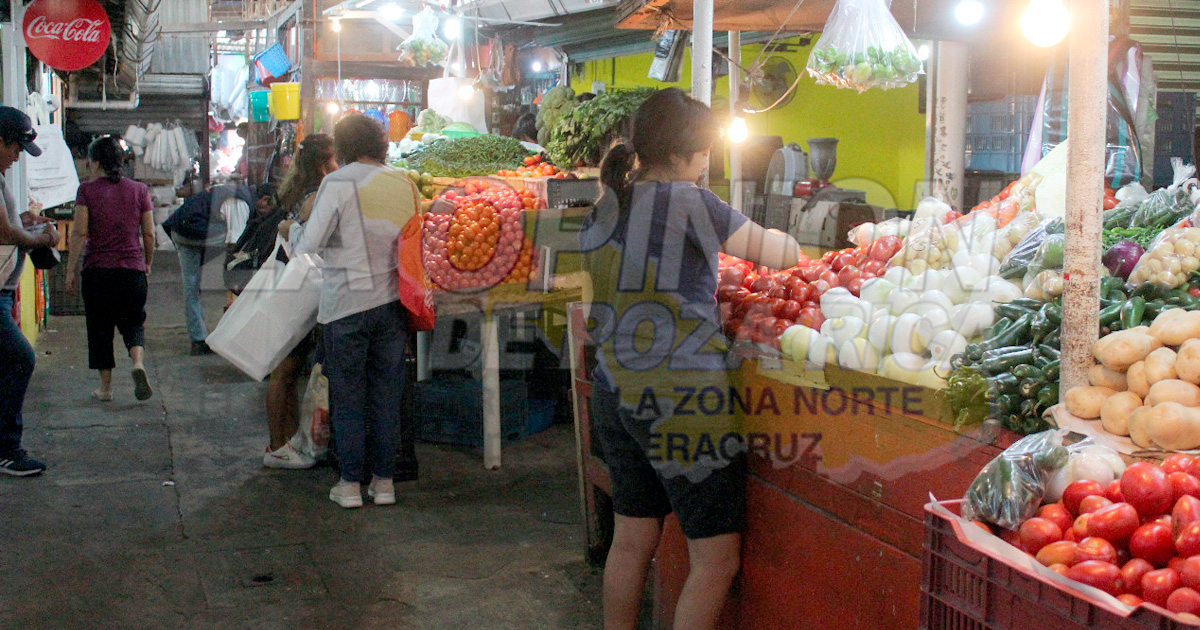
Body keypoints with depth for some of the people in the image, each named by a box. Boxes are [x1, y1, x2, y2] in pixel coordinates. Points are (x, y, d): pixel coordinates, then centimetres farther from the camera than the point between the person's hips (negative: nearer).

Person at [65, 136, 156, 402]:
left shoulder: (87, 191, -3)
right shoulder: (139, 190, 5)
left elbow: (79, 233, -7)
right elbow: (149, 234, 5)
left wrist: (71, 270, -2)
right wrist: (148, 263, 19)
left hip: (97, 268, -2)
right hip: (133, 268, 2)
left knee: (100, 327, 9)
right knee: (133, 323, 11)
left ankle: (105, 386, 11)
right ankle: (138, 363, -18)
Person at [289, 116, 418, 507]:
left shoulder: (338, 183, -9)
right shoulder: (405, 184, 4)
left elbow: (308, 245, -9)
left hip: (347, 303, -4)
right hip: (393, 299, 4)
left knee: (348, 397, 6)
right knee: (387, 395, 10)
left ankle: (350, 485, 10)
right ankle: (384, 482, 16)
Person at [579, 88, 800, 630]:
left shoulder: (602, 210, 8)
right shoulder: (688, 202, -11)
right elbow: (775, 252, -1)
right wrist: (796, 244, 20)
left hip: (614, 395, 8)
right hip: (677, 398, -8)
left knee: (631, 540, 18)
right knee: (716, 557, 2)